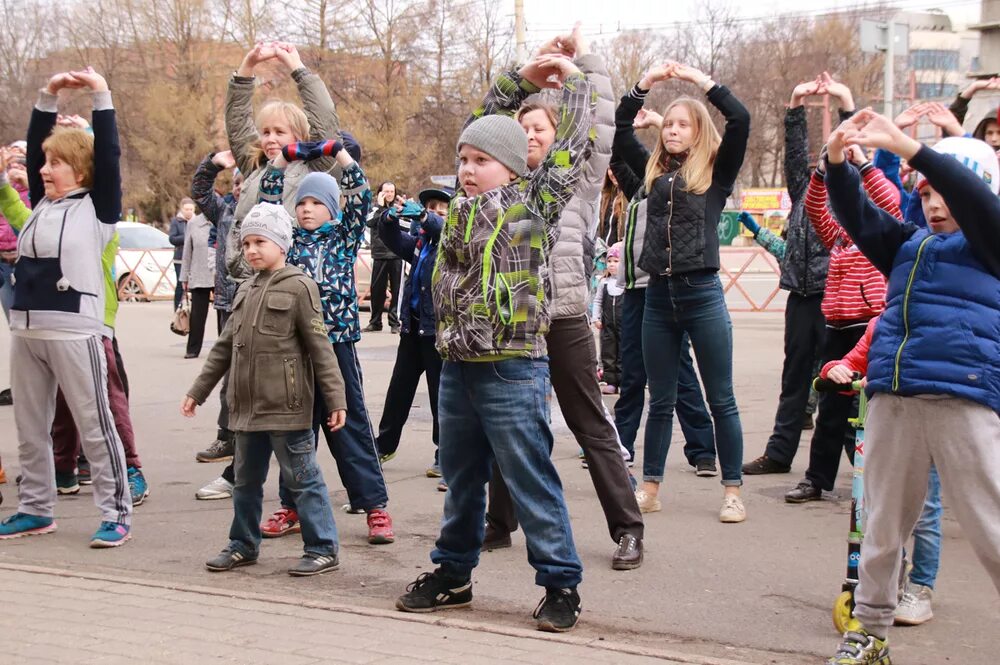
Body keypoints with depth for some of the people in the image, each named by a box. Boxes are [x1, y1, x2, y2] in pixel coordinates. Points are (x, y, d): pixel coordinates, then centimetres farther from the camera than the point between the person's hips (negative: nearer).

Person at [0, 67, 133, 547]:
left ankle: (116, 515, 5)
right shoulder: (43, 203, 12)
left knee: (95, 427, -1)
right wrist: (48, 97, 10)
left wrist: (102, 97, -8)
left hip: (74, 331, -7)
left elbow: (107, 155, -10)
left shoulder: (97, 207, -3)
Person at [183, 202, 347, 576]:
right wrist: (198, 391, 20)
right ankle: (243, 545, 29)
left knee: (302, 478, -3)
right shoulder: (247, 291, 14)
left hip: (286, 407, -7)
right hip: (248, 406, 7)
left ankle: (323, 549, 4)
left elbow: (320, 347, -10)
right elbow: (224, 346, 20)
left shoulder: (298, 287, -7)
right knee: (246, 479, 16)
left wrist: (335, 398, -13)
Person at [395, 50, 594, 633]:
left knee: (532, 481, -2)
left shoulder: (534, 203, -5)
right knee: (461, 480, 17)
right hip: (458, 367, 6)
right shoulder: (464, 206, 11)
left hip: (513, 370, -6)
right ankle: (453, 573, 29)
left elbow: (574, 147, -5)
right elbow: (483, 128, 21)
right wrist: (521, 80, 19)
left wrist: (574, 81, 4)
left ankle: (561, 584, 8)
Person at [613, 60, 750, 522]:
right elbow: (618, 129, 9)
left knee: (721, 400, 3)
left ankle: (732, 492, 9)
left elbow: (741, 121, -12)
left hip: (702, 294, -4)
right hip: (658, 295, 4)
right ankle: (650, 488, 18)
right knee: (660, 401, 12)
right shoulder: (655, 171, 12)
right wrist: (645, 84, 3)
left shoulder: (716, 171, 1)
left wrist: (702, 81, -7)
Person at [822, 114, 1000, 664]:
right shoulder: (910, 245, 21)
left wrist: (906, 146, -20)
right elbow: (857, 217, 15)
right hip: (892, 397, 6)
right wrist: (837, 161, -4)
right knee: (884, 524, 12)